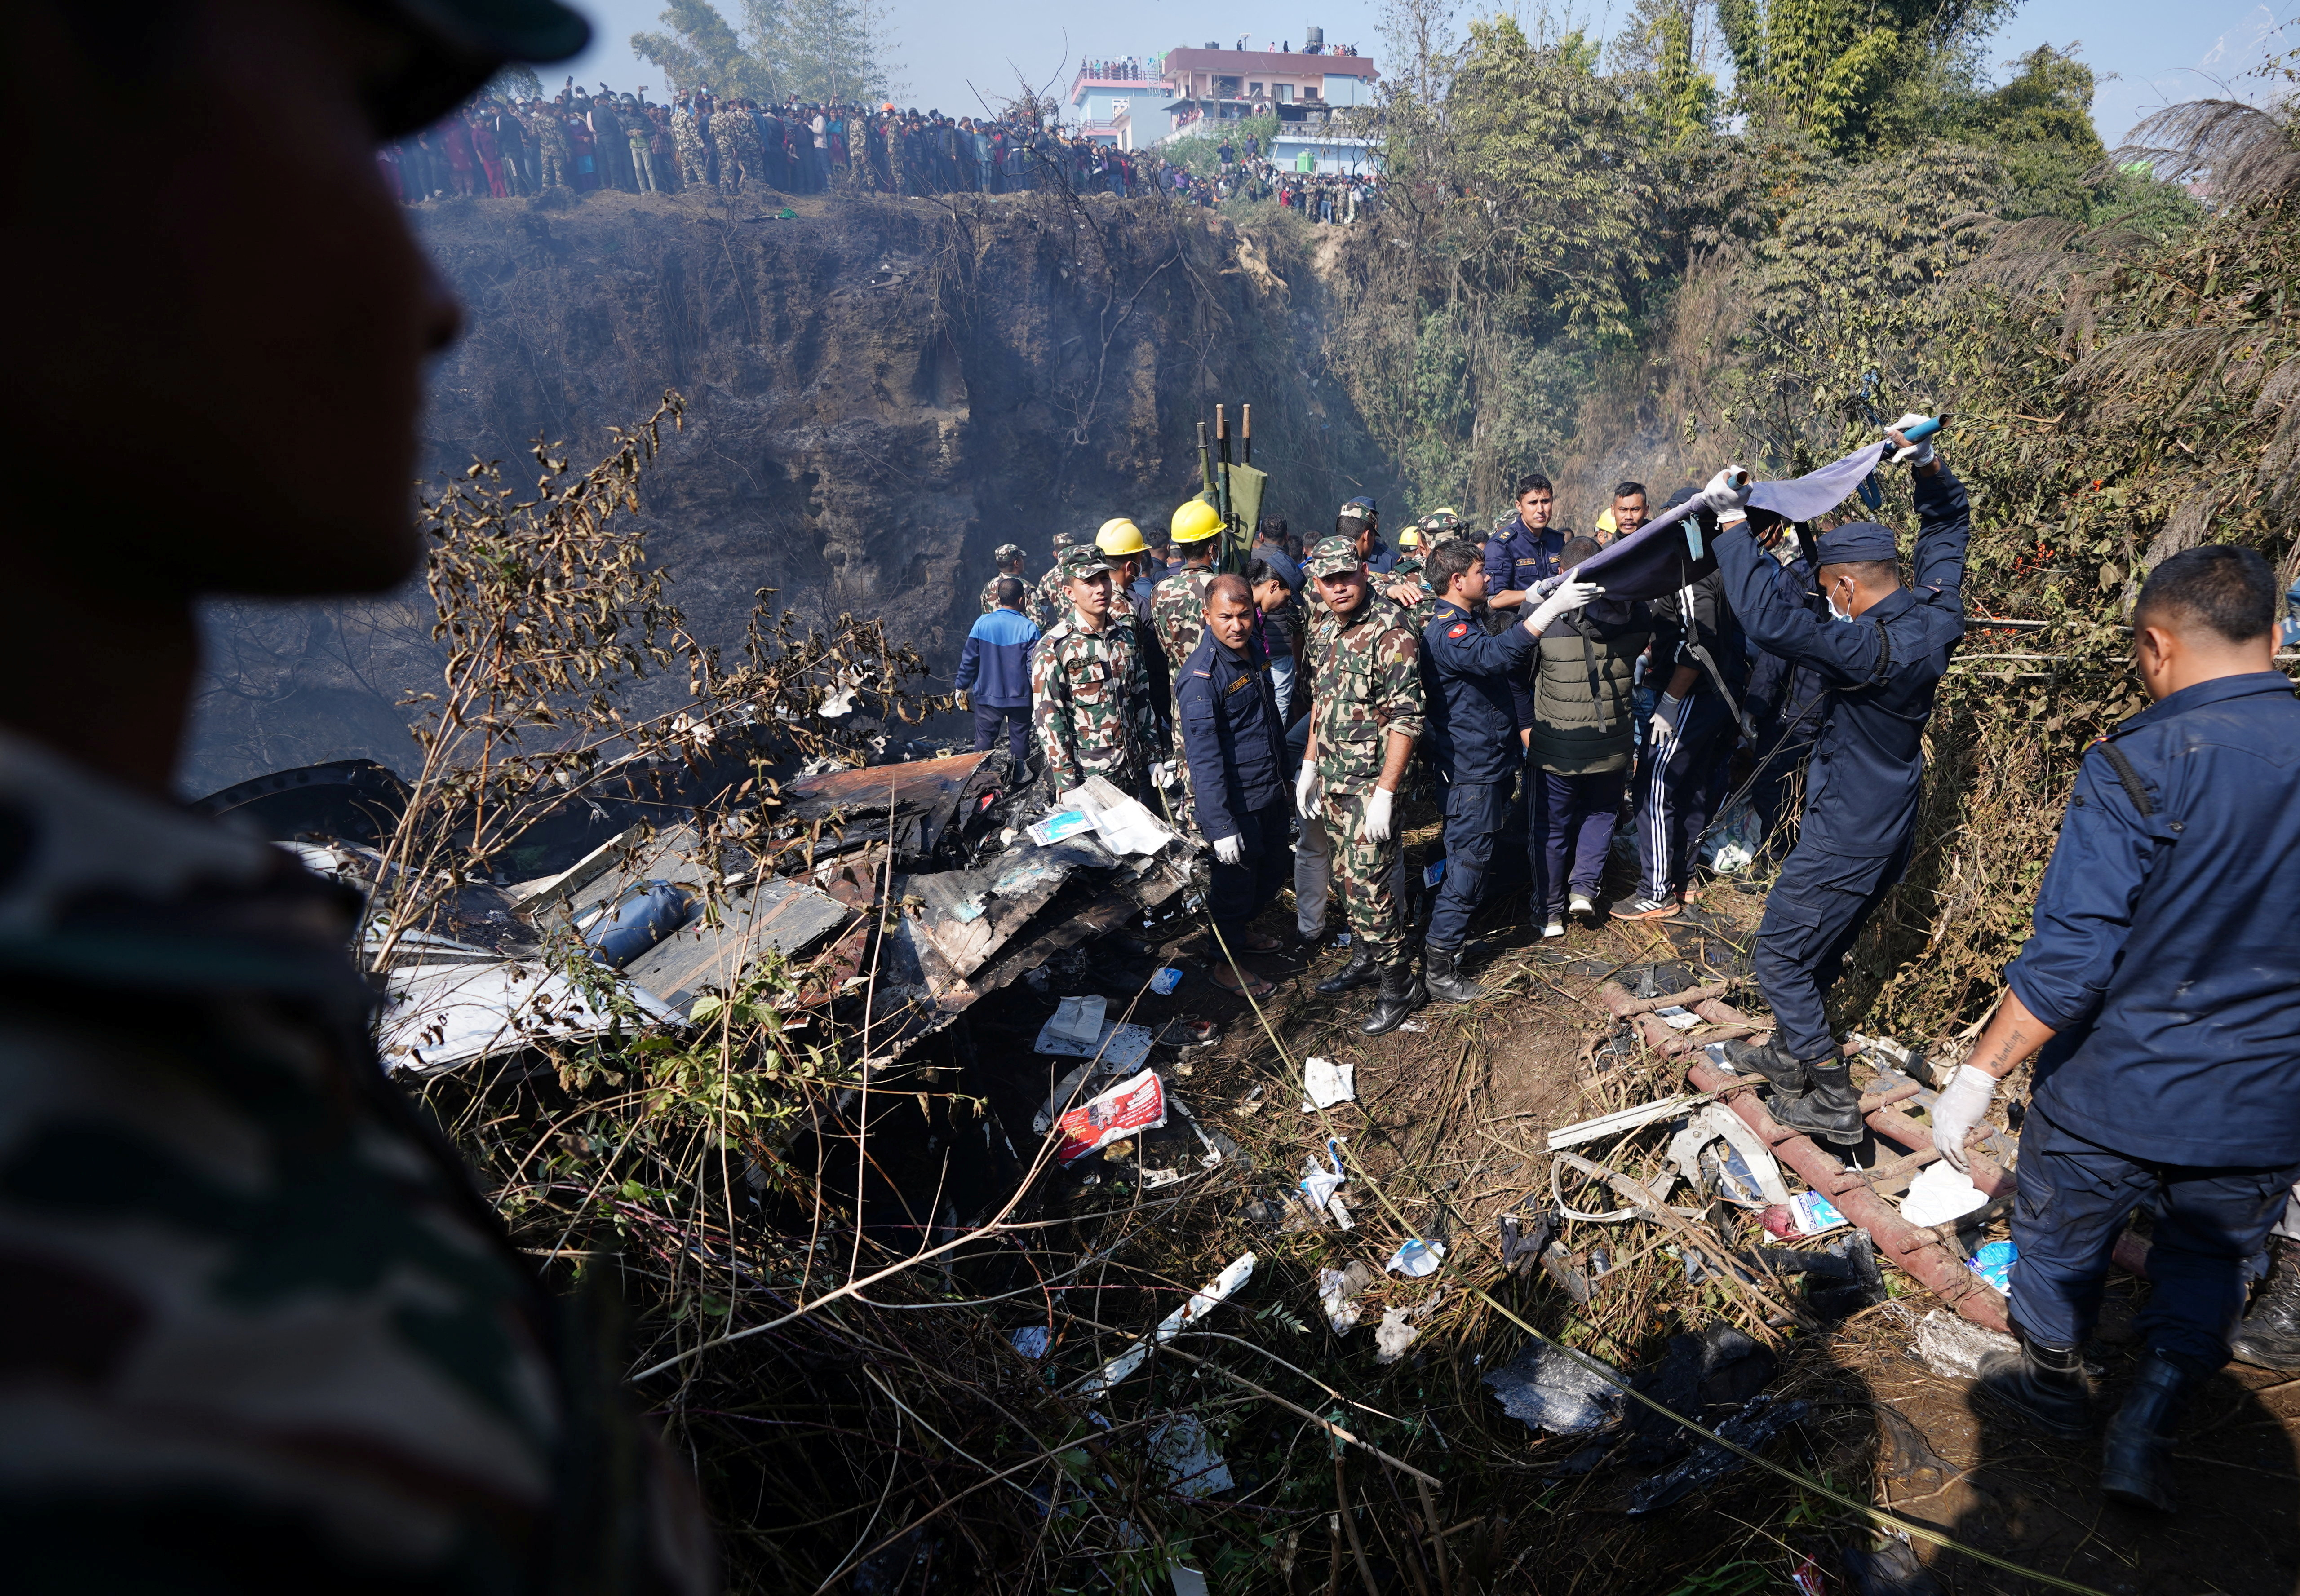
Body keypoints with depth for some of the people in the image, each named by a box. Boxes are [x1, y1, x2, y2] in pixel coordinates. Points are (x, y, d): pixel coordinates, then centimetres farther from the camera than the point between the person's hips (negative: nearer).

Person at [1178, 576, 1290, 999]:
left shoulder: (1254, 651, 3)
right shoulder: (1201, 675, -23)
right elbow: (1203, 757, -25)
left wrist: (1284, 778, 23)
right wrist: (1220, 826, -27)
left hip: (1271, 793, 8)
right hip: (1236, 801, -8)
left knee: (1272, 873, 22)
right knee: (1235, 881, 7)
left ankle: (1243, 930, 47)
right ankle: (1226, 962, 27)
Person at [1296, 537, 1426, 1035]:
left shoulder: (1389, 631, -17)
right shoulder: (1327, 632, 9)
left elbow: (1406, 717, -20)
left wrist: (1384, 793, -23)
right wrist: (1310, 765, 15)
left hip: (1369, 783, -8)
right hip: (1331, 779, 8)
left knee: (1370, 883, -6)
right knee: (1347, 875, 17)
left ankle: (1400, 984, 8)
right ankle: (1365, 958, 34)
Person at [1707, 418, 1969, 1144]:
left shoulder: (1869, 647, -30)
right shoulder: (1937, 617, -4)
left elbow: (1772, 620, -39)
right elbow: (1948, 525, 12)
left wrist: (1733, 524, -31)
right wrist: (1928, 465, -2)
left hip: (1843, 840, -9)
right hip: (1890, 830, 9)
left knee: (1780, 956, 4)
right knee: (1818, 949, 24)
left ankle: (1832, 1101, 11)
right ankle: (1791, 1055, 42)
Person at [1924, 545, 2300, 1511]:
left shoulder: (2135, 767, -22)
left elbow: (2070, 960, -24)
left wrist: (1979, 1073, -15)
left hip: (2114, 1096, -4)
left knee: (2062, 1241, 22)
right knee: (2207, 1262, 26)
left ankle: (2053, 1382, 43)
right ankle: (2145, 1433, 27)